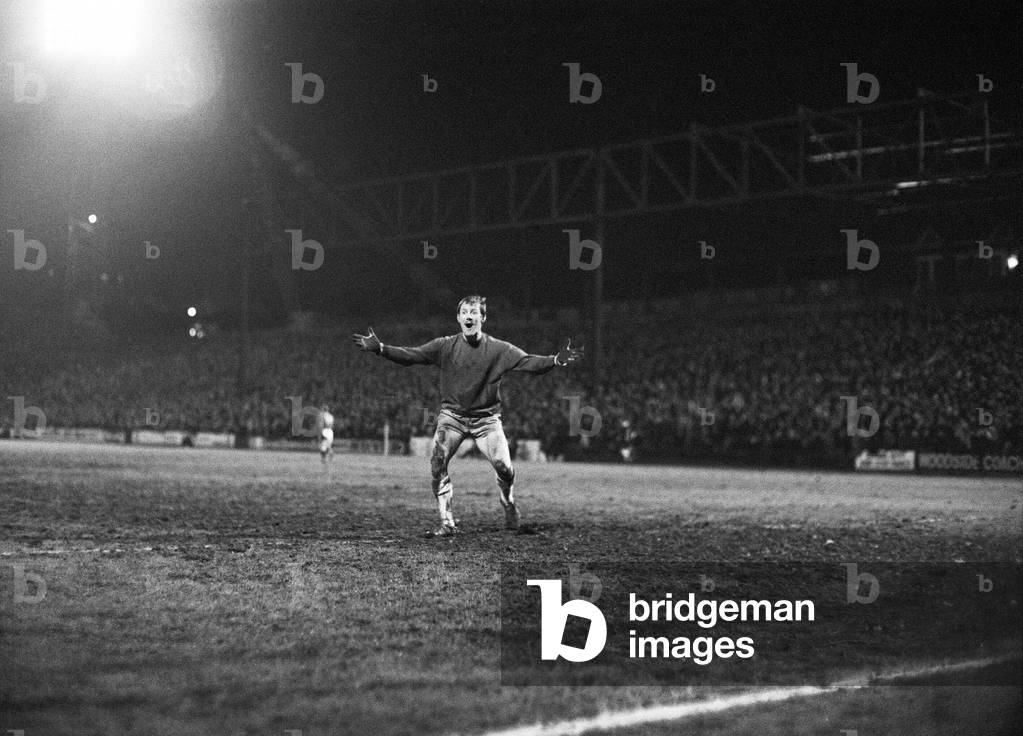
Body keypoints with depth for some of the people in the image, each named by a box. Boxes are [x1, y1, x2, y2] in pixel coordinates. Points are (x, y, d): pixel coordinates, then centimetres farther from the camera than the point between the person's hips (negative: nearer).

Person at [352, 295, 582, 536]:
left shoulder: (499, 349, -6)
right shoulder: (445, 346, -3)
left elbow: (529, 362, -14)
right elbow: (411, 355, -7)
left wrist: (556, 360, -32)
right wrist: (380, 349, -21)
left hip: (486, 417, -1)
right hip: (452, 415, 1)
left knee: (503, 466, -14)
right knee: (437, 462, -19)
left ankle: (509, 506, 19)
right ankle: (447, 523, -7)